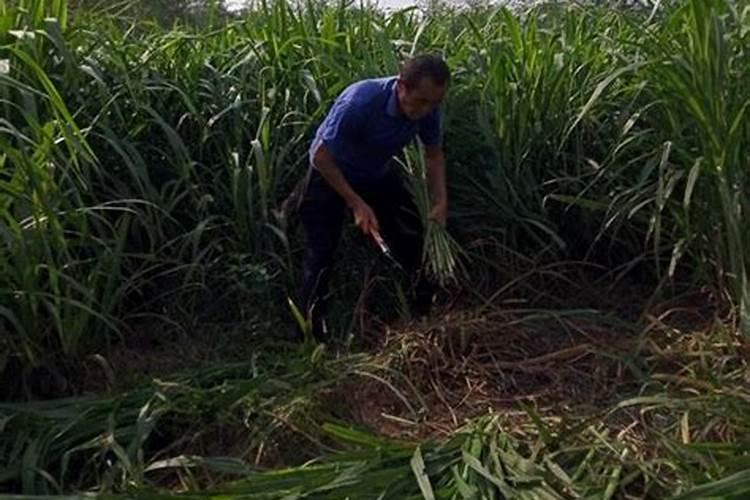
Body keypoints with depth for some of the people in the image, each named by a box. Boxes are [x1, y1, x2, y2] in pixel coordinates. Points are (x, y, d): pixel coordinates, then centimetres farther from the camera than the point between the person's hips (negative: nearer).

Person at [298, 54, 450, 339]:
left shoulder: (427, 108, -20)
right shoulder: (359, 102, -38)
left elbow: (433, 154, -1)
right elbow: (320, 157, -29)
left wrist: (440, 201, -15)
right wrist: (356, 203, -29)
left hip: (378, 174, 5)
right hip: (331, 174, -5)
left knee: (416, 242, 1)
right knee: (320, 255, -7)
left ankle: (428, 317, 20)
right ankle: (313, 334, 9)